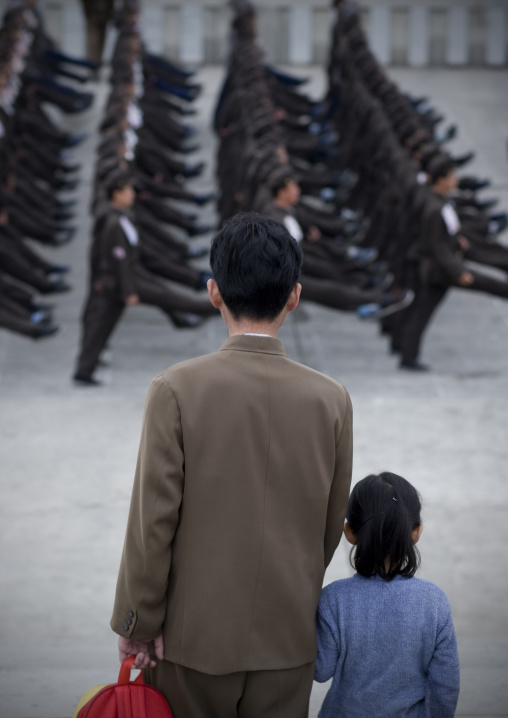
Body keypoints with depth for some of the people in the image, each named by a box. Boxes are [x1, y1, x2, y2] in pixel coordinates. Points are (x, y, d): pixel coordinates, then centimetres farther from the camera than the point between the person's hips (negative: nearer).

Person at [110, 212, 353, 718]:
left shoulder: (177, 390, -13)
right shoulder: (331, 400, -5)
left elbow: (153, 522, -11)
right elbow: (330, 528, 4)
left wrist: (136, 626, -1)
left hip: (194, 635, -2)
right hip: (289, 639, 2)